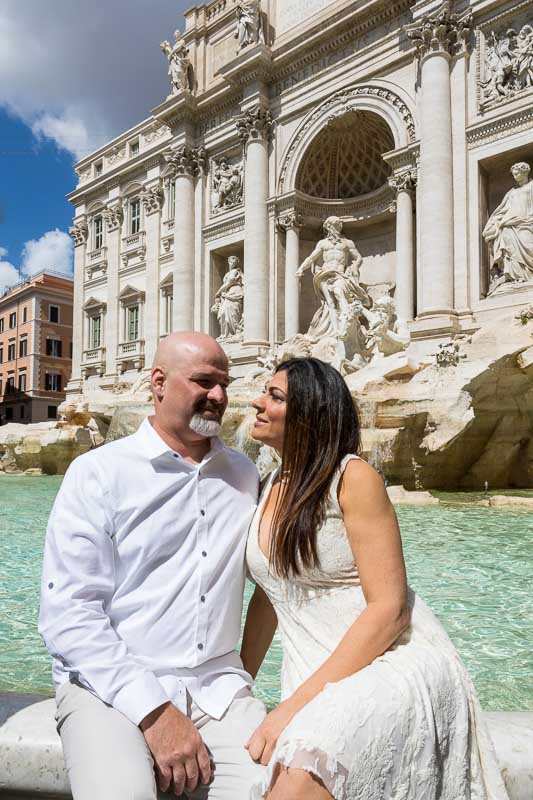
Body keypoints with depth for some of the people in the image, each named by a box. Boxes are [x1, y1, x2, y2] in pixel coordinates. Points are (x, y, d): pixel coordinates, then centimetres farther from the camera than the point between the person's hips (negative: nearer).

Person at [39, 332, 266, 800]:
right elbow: (67, 613, -10)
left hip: (218, 687, 4)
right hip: (110, 686, -3)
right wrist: (153, 711, -16)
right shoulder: (98, 472, -5)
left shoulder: (244, 475, 10)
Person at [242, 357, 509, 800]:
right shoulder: (271, 487, 9)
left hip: (393, 663, -7)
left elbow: (389, 608, -16)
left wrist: (296, 704, -19)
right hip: (317, 679, 7)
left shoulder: (352, 477, -11)